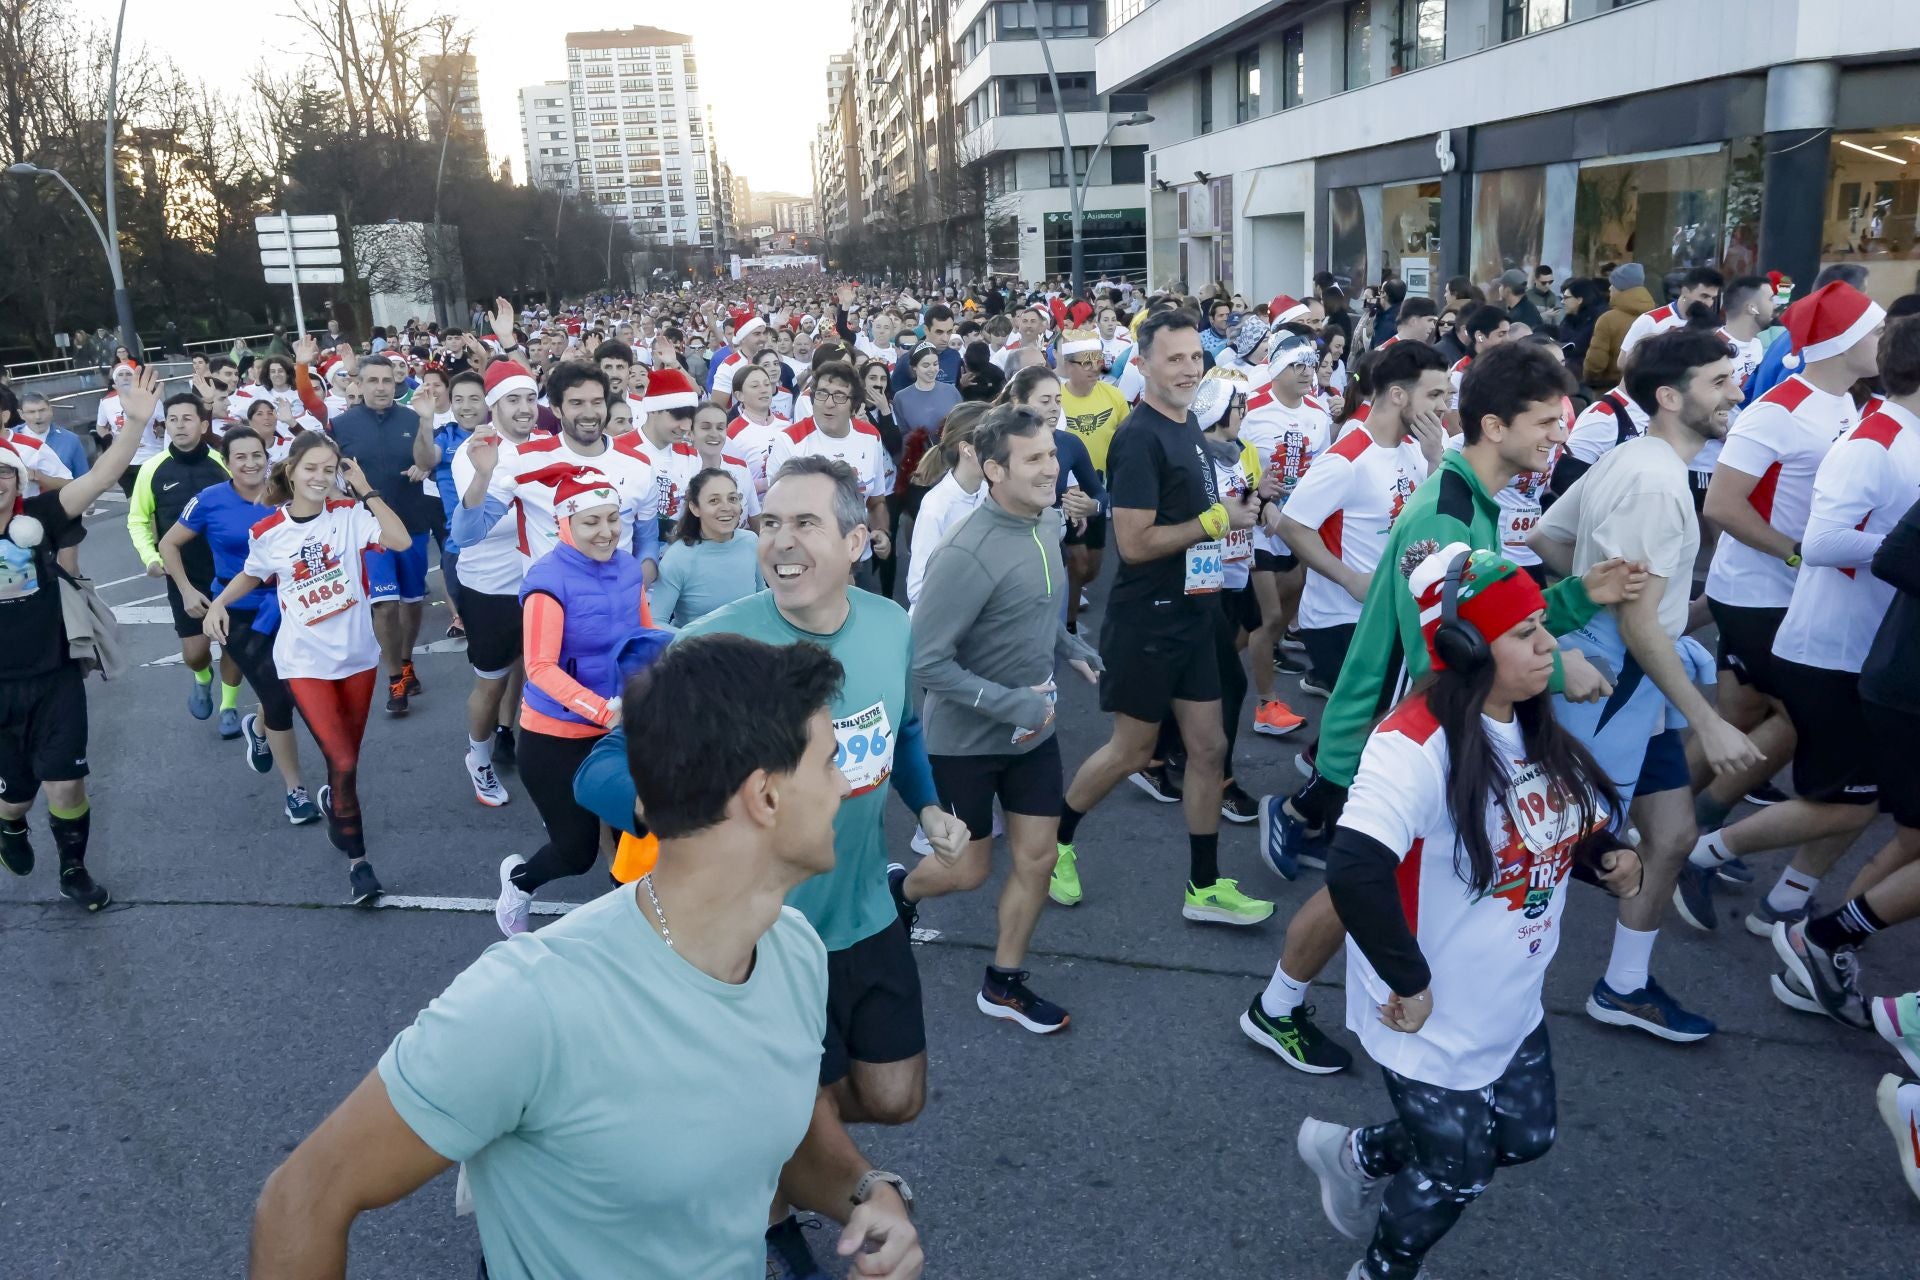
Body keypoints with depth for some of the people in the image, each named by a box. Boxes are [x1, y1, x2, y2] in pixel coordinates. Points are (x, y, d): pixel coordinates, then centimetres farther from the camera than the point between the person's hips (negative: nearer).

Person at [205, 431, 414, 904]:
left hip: (358, 654, 2)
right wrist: (218, 603, -1)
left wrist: (366, 490, -20)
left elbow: (401, 541, -24)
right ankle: (357, 860, 4)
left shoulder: (349, 514, -7)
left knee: (347, 759, 16)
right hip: (306, 661, -1)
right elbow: (251, 575, 15)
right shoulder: (267, 532, -4)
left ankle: (334, 804, 50)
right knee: (342, 763, -11)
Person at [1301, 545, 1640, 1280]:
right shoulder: (1417, 745, -30)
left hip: (1511, 1008, 8)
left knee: (1524, 1137, 23)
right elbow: (1354, 872, -40)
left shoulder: (1536, 730, 0)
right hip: (1434, 1022, -8)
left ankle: (1358, 1156, 45)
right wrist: (1408, 983, -29)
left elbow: (1575, 827, 16)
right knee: (1455, 1175, 11)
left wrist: (1610, 859, -7)